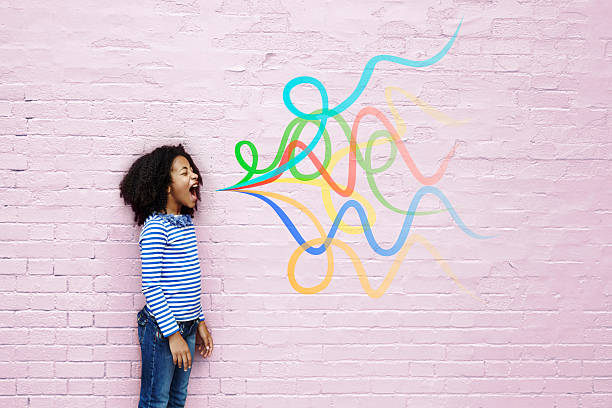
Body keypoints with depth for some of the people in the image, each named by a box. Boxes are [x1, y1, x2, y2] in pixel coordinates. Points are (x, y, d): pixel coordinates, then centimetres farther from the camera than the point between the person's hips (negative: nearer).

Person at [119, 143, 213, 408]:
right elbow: (150, 287, -18)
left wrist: (200, 323, 16)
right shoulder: (155, 227, -16)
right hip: (162, 328, -8)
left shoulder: (186, 222, 9)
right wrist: (173, 334, -19)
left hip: (186, 325, 8)